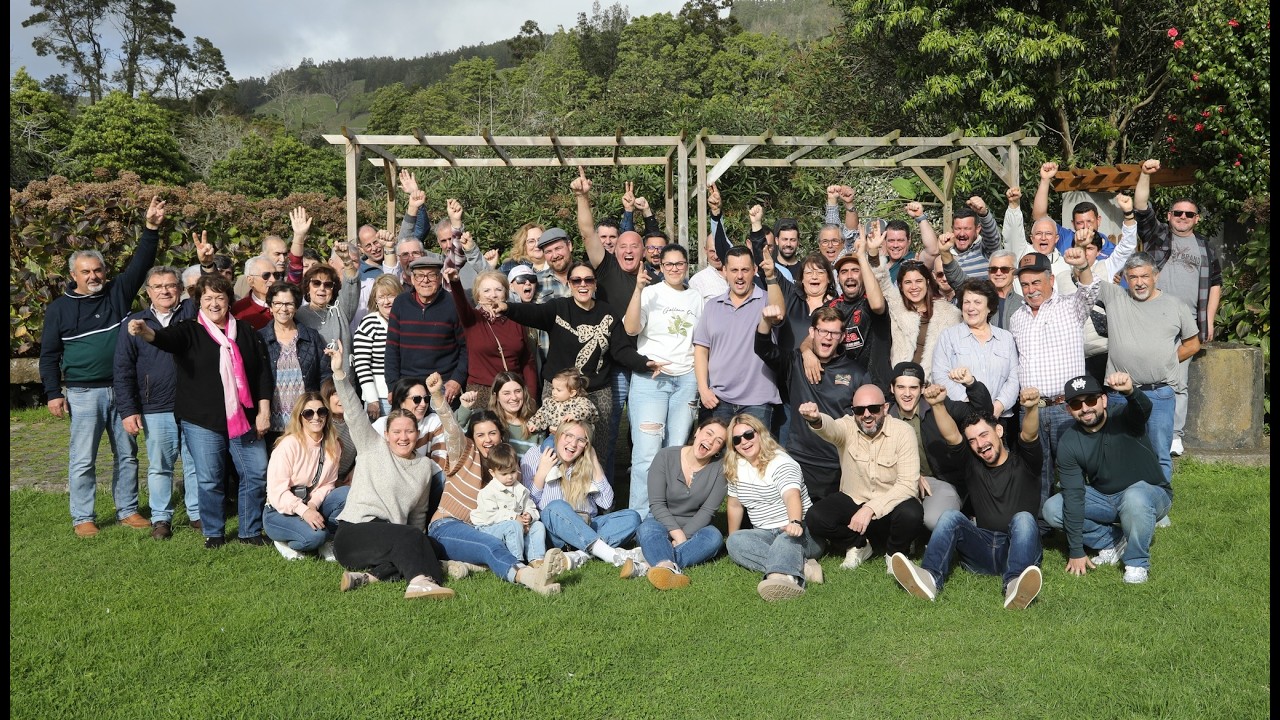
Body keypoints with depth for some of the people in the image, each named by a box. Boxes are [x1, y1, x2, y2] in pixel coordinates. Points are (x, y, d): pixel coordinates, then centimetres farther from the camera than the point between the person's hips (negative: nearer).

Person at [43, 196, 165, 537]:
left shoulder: (118, 293, 5)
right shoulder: (60, 308, 1)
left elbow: (140, 264, -6)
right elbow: (49, 354, 3)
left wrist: (151, 229, -19)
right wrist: (53, 393, -4)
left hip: (122, 390, 2)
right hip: (83, 393, -2)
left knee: (127, 453, 9)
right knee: (82, 459, 1)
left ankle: (128, 510, 20)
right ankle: (83, 518, 12)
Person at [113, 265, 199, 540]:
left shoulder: (193, 318, 4)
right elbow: (122, 371, 4)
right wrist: (128, 410, -3)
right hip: (156, 411, 0)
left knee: (196, 464, 7)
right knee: (159, 467, 9)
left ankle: (198, 513, 20)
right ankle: (161, 518, 20)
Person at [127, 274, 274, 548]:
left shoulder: (246, 332, 8)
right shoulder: (189, 332, 1)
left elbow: (264, 373, 8)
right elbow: (166, 338, -22)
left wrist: (264, 411, 3)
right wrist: (146, 332, -45)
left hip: (245, 419, 3)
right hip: (202, 422, -2)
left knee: (256, 475, 4)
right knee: (210, 481, 2)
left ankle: (251, 531, 19)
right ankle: (213, 533, 19)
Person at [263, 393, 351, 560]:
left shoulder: (332, 446, -1)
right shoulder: (288, 445, -17)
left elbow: (328, 483, 2)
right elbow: (277, 490, -20)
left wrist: (313, 504, -19)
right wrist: (303, 510, -33)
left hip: (312, 508, 5)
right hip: (280, 512, -5)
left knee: (348, 494, -21)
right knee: (314, 535, -33)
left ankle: (327, 541, -5)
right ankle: (284, 541, 0)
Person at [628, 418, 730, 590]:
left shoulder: (720, 468, -6)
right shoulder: (665, 457, -8)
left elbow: (707, 510, -10)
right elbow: (656, 504, -12)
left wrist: (684, 537, -22)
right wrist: (677, 534, -24)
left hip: (694, 529, 1)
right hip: (662, 523, -1)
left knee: (714, 537, -31)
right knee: (648, 529, -34)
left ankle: (650, 564, -46)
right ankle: (670, 569, -64)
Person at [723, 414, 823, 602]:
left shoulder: (781, 463, -13)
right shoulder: (735, 468, 8)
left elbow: (792, 496, -32)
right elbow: (735, 504, 17)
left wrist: (795, 523, -50)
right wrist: (732, 538, 14)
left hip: (801, 533, -6)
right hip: (767, 535, 6)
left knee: (788, 537, -40)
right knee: (734, 542, -25)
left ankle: (781, 576, -71)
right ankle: (802, 567, -37)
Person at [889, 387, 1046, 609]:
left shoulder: (1023, 461, 8)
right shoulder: (973, 465, 14)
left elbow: (1029, 435, -14)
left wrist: (1031, 408, -35)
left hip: (1019, 548, -2)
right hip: (982, 550, 2)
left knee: (1023, 518, -31)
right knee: (952, 517, -21)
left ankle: (1014, 586, -57)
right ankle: (930, 578, -46)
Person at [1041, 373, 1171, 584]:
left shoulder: (1125, 420, -19)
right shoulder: (1069, 443, -13)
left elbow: (1143, 408, -46)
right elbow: (1074, 496, -16)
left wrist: (1130, 391, -71)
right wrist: (1076, 551, -17)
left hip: (1150, 493, -4)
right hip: (1104, 499, 4)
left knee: (1134, 497, -39)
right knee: (1052, 510, -14)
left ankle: (1137, 562, -15)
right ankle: (1113, 541, 1)